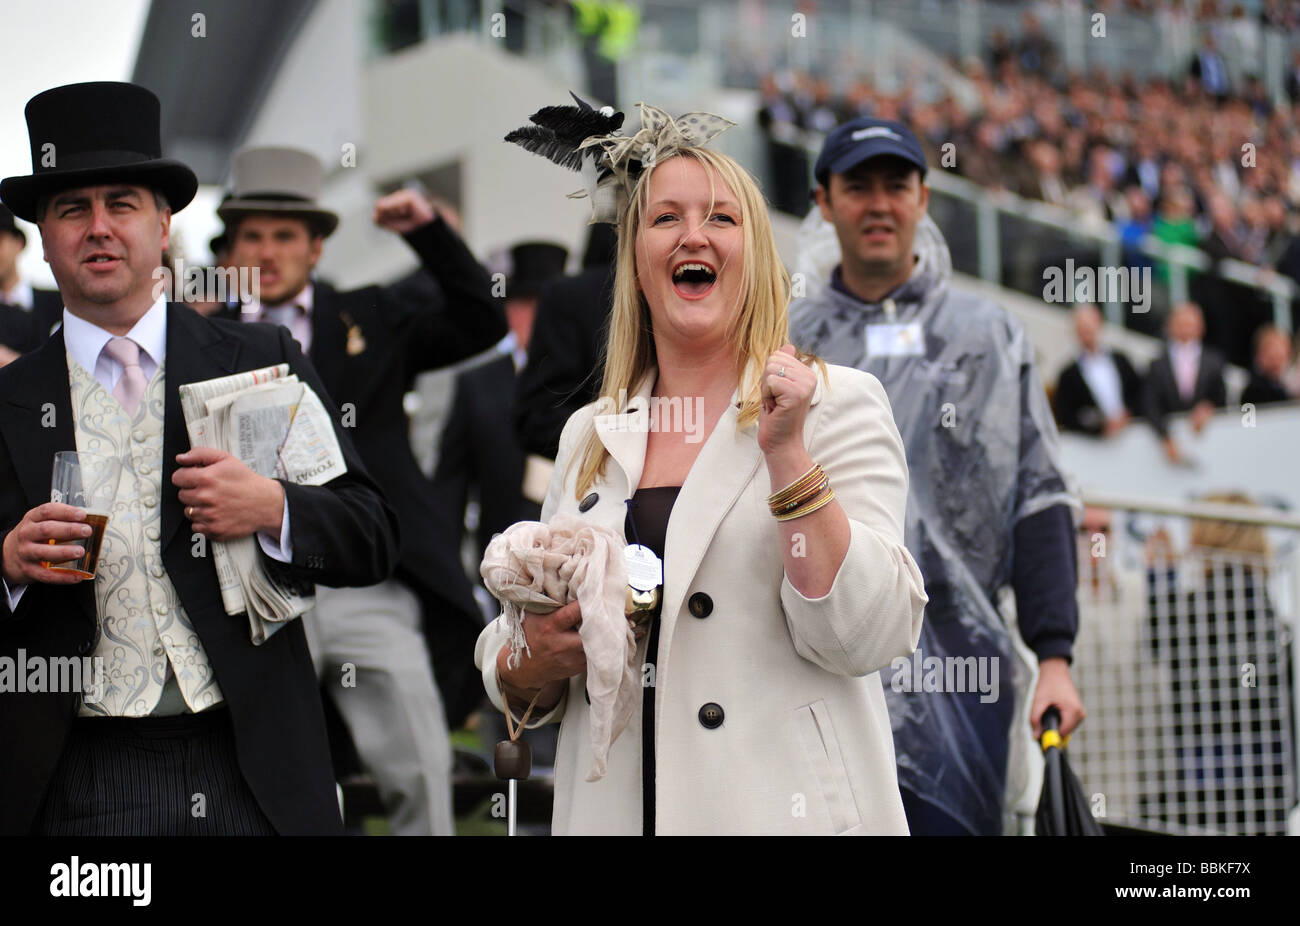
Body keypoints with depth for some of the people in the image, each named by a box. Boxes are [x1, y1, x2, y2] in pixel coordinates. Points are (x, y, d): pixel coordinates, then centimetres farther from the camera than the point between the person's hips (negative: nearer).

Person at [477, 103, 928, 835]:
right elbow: (519, 681, 14)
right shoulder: (590, 437, 9)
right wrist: (538, 659, -7)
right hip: (613, 809, 4)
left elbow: (864, 639, -14)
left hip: (783, 810, -4)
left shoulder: (837, 405, -3)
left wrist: (786, 454, -18)